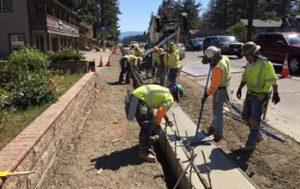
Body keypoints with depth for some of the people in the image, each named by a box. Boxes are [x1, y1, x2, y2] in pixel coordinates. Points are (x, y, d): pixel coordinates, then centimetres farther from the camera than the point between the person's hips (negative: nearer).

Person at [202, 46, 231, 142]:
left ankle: (218, 133, 10)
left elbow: (214, 85, -28)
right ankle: (214, 127, 37)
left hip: (220, 90, -10)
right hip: (223, 87, 10)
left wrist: (206, 95, -20)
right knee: (216, 109, 21)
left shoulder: (218, 67, -31)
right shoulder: (225, 58, -2)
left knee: (217, 111, -1)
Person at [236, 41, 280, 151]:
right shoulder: (249, 64, 5)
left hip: (260, 96, -8)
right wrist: (240, 89, 10)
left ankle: (251, 144, 8)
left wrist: (275, 94, -20)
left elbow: (272, 80, -19)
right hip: (250, 94, 8)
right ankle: (257, 135, 34)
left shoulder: (265, 63, -19)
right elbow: (245, 78, 15)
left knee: (254, 119, -4)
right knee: (245, 115, 13)